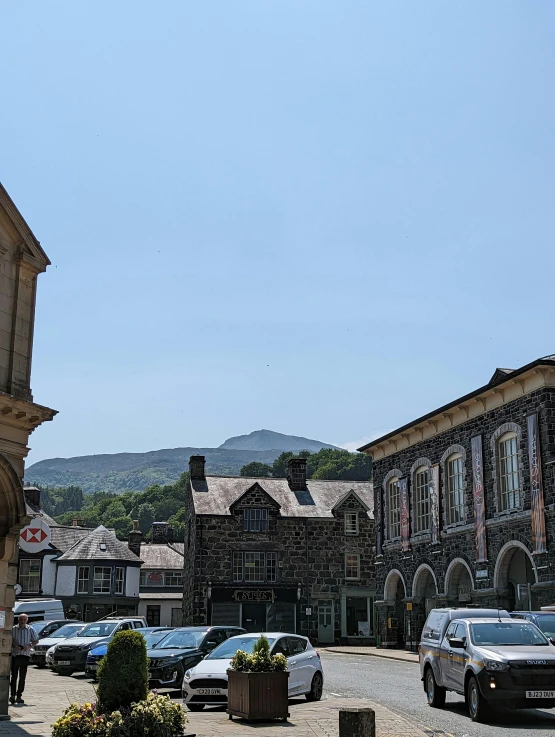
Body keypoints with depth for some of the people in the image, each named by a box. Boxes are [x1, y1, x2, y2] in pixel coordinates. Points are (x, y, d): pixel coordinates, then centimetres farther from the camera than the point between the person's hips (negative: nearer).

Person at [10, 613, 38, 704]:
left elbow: (36, 640, 10)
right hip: (15, 655, -1)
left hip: (25, 655, 1)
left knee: (22, 677, 2)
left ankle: (19, 696, 8)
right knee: (14, 676, -1)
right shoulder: (13, 629, 2)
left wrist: (29, 646, -8)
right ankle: (12, 695, 5)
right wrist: (14, 646, -14)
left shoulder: (30, 629, 4)